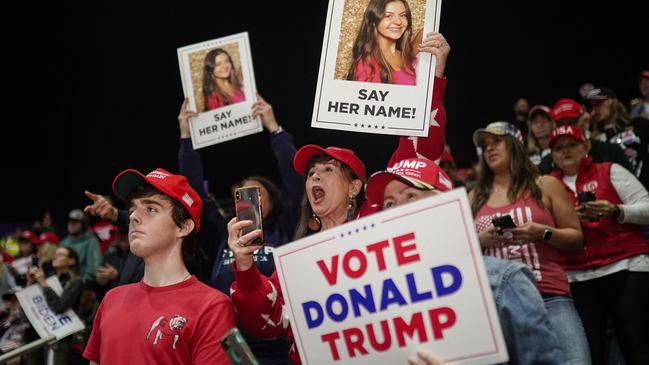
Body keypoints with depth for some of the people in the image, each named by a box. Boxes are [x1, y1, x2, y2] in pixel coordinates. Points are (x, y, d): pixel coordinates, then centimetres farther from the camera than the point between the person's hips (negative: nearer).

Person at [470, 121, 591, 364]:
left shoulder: (545, 186, 12)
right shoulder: (475, 198, 17)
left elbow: (576, 237, 12)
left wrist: (544, 233, -7)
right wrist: (480, 241, -3)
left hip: (549, 297, -2)